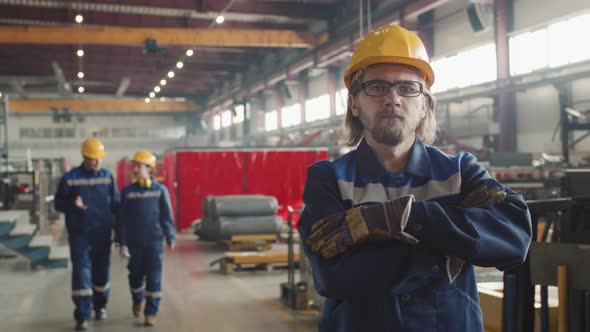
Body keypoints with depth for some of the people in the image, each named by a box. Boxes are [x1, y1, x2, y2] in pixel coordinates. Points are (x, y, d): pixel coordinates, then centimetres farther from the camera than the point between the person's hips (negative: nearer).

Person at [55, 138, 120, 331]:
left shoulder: (107, 177, 1)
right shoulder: (70, 178, -5)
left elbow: (116, 204, 7)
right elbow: (59, 203, 0)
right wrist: (72, 203, -21)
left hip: (103, 234, 2)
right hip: (79, 234, -2)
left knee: (101, 271, 13)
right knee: (81, 273, -6)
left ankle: (100, 306, 33)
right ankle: (82, 316, -2)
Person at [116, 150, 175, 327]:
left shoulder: (160, 190, -3)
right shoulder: (127, 191, -1)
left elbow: (166, 216, 1)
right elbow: (122, 219, -1)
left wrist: (170, 238, 2)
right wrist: (122, 243, -6)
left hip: (154, 241, -1)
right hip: (134, 242, 1)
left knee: (154, 277, -3)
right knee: (136, 275, 12)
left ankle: (151, 312, 6)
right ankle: (137, 300, 40)